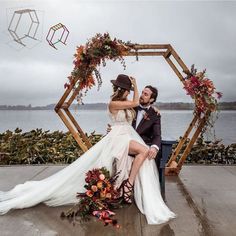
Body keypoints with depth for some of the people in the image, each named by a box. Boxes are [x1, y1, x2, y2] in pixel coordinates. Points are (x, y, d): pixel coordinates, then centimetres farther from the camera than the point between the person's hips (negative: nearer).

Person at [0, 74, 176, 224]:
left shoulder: (125, 103, 12)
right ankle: (128, 183, -14)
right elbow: (135, 103, -11)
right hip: (118, 138, -8)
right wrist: (135, 85, 0)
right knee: (144, 151, -29)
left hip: (129, 137, 8)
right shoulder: (113, 103, -12)